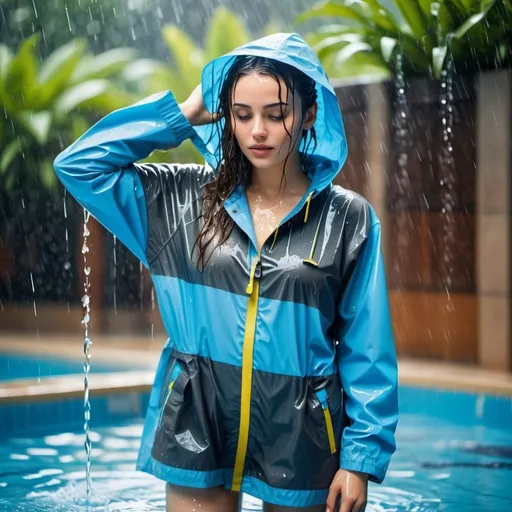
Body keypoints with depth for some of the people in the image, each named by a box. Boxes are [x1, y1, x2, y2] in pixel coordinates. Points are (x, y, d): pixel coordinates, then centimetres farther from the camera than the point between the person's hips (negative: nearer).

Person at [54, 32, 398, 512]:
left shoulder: (348, 220, -2)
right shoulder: (183, 198, 3)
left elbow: (366, 352, -2)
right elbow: (78, 163, 1)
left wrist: (362, 456, -6)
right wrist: (182, 115, 0)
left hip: (299, 437, -1)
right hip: (197, 431, 1)